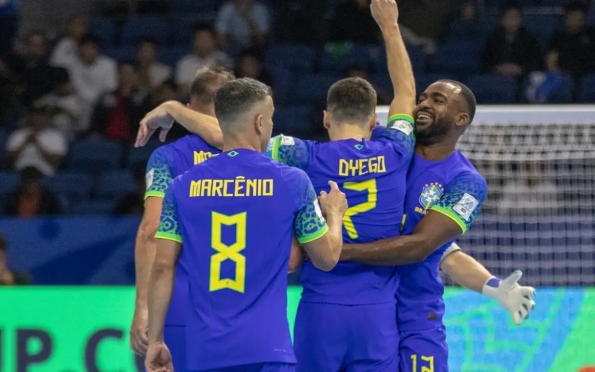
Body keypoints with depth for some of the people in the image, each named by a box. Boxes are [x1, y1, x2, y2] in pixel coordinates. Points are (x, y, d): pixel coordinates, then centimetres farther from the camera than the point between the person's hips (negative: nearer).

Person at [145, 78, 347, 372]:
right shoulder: (291, 182, -1)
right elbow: (326, 258, 9)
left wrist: (155, 339, 10)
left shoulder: (183, 186, 5)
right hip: (266, 348, -3)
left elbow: (163, 267, 3)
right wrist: (334, 213, 29)